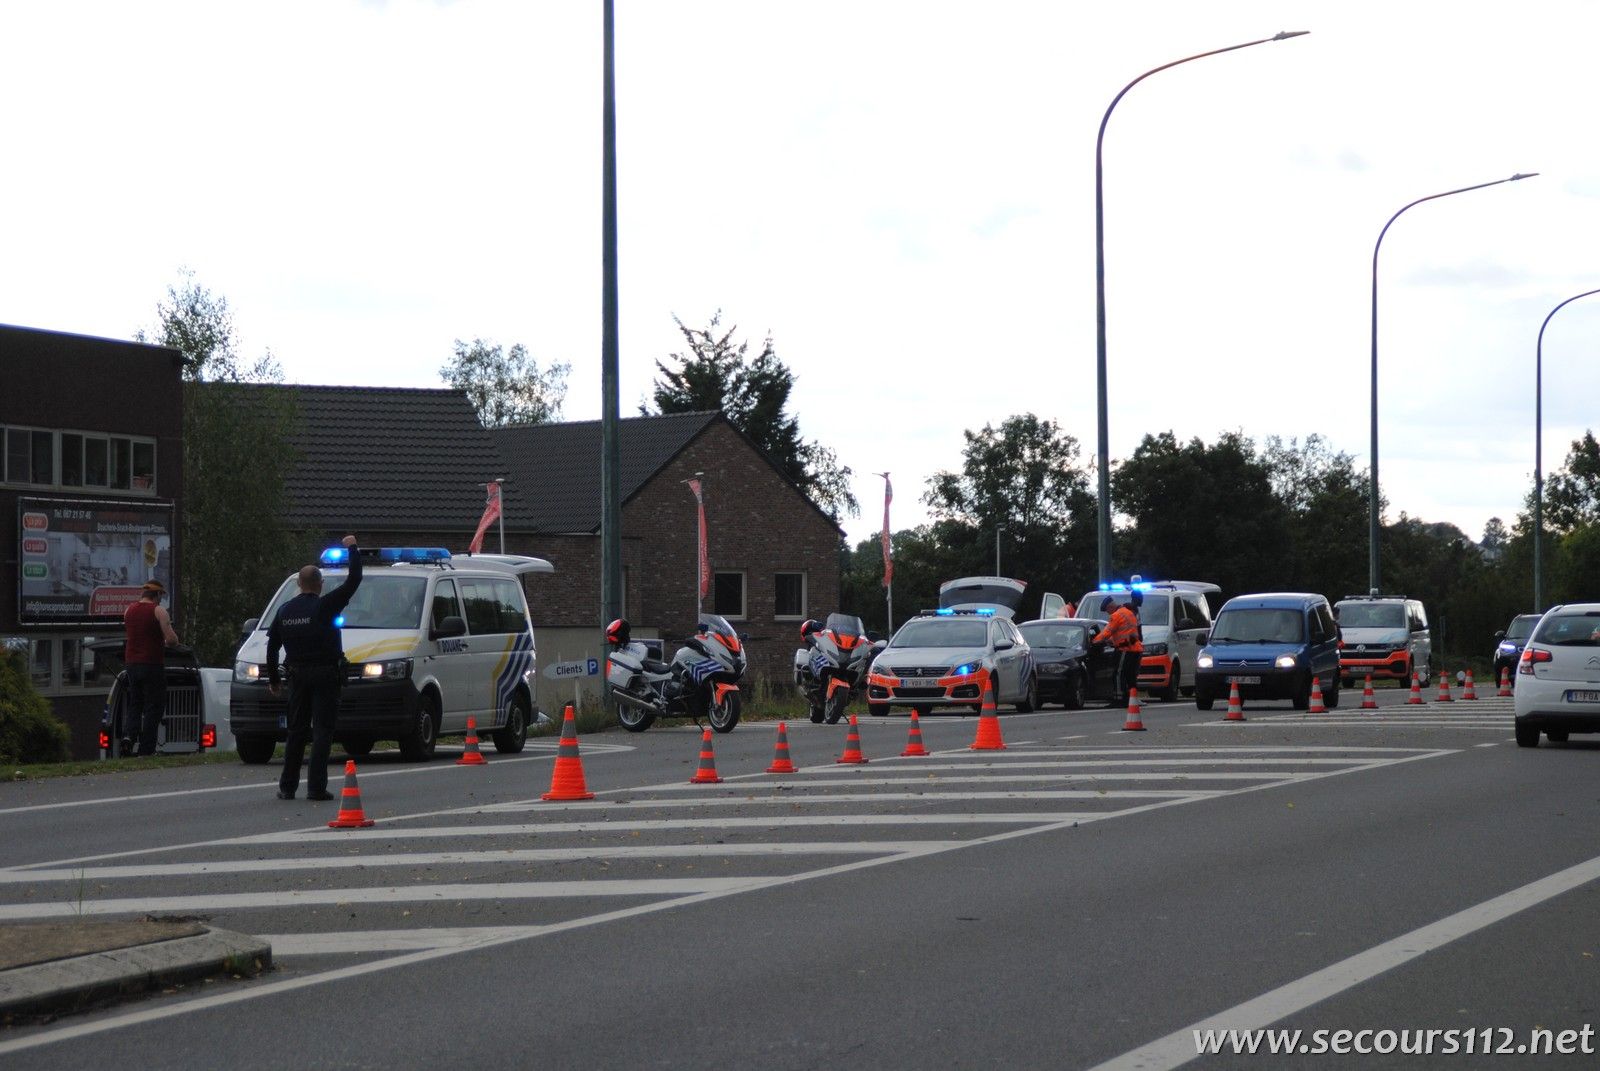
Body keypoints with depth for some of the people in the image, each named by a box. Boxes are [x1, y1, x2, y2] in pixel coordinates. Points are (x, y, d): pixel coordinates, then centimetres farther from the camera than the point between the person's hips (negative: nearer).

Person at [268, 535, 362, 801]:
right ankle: (316, 786, -10)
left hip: (297, 676, 5)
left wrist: (273, 679, 22)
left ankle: (287, 786, 11)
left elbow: (272, 647, 12)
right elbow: (354, 580, -9)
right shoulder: (324, 606, -9)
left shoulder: (285, 610, 7)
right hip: (325, 674, -5)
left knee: (296, 731, 11)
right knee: (322, 732, -4)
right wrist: (353, 549, 3)